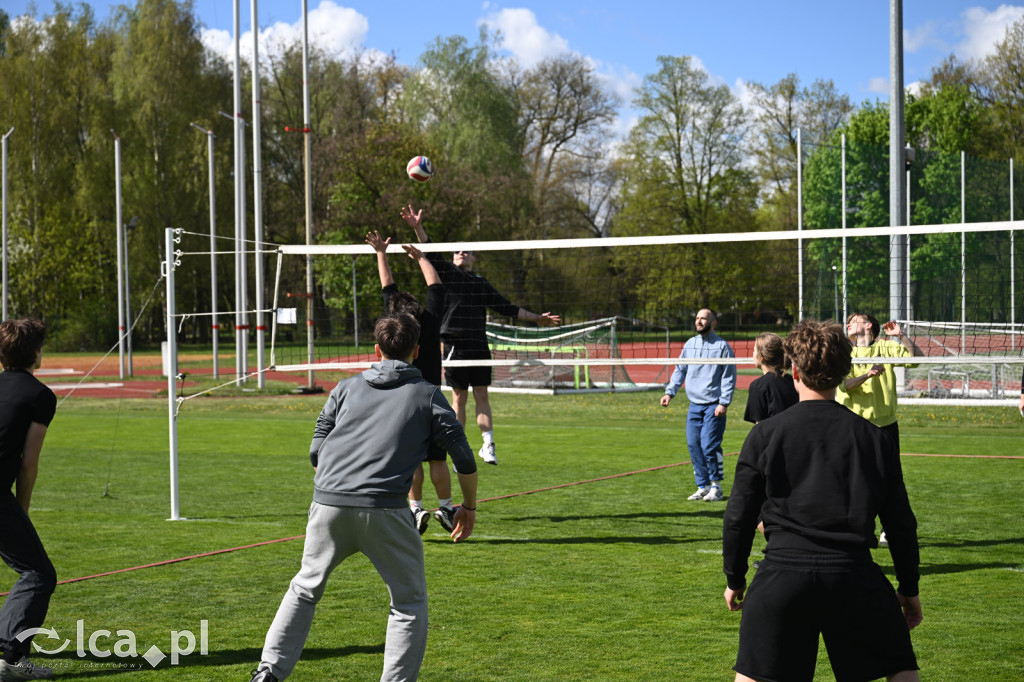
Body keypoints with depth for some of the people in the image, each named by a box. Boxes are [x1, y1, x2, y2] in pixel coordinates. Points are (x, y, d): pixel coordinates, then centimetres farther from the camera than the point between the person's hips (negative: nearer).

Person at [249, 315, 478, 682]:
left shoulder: (347, 387, 18)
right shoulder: (428, 395, 11)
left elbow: (316, 451, 16)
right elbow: (464, 460, 9)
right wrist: (469, 506, 24)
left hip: (328, 501, 3)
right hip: (384, 510, -3)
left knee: (305, 589, 22)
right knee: (409, 602, 11)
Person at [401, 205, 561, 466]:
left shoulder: (481, 283, 20)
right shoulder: (447, 273, 11)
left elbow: (506, 307, 24)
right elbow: (431, 254, -3)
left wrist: (536, 318, 23)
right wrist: (418, 228, -16)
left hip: (479, 346, 2)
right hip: (454, 345, -2)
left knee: (481, 395, -1)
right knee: (459, 398, 1)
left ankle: (488, 446, -2)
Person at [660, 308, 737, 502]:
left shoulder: (722, 346, -3)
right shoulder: (689, 345, 12)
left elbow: (729, 377, -4)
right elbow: (680, 370, 19)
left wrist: (724, 403, -12)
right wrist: (670, 392, 7)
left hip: (713, 406, -6)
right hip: (694, 404, 6)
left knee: (709, 445, -11)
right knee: (693, 446, 3)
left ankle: (716, 486, 2)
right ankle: (703, 486, 13)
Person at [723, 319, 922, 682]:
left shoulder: (765, 434, 2)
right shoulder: (873, 438, 6)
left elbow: (739, 516, 4)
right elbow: (901, 522, 8)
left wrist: (735, 578, 17)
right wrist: (909, 588, 19)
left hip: (783, 575, 0)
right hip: (855, 577, 1)